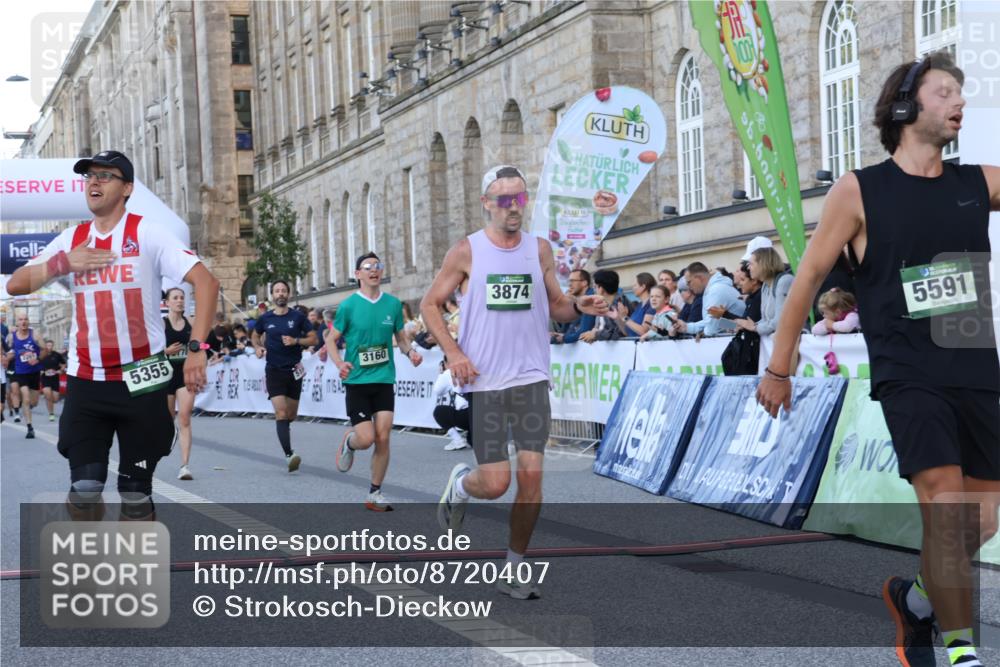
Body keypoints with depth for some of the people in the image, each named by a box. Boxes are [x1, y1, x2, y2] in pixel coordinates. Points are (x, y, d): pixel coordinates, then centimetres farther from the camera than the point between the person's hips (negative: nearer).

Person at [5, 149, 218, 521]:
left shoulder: (147, 232, -5)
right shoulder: (72, 239, 8)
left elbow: (205, 281, -13)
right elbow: (15, 285, 7)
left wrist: (196, 347, -23)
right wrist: (63, 263, -10)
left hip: (141, 381, -3)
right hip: (86, 382, 3)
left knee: (136, 494, 4)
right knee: (83, 491, -4)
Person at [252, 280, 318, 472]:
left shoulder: (298, 317, 0)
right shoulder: (265, 318, 3)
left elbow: (313, 339, 2)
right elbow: (255, 335, 21)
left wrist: (296, 341, -14)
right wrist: (258, 348, 0)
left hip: (294, 370, 1)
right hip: (274, 370, -1)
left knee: (291, 415, 12)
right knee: (281, 413, -16)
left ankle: (284, 428, 47)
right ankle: (289, 455, -23)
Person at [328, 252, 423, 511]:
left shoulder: (393, 304, 4)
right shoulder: (348, 306, -5)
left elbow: (401, 337, 14)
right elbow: (331, 339, 1)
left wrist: (410, 351, -7)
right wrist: (339, 363, -17)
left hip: (384, 380, 3)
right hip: (357, 380, -2)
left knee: (382, 438, -4)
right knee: (366, 438, -9)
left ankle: (375, 493, 10)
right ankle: (348, 442, 29)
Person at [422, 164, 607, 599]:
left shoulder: (539, 249, 8)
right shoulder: (466, 252, 0)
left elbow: (555, 305, 16)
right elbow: (430, 305, 5)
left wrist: (578, 307, -7)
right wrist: (453, 352, -9)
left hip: (531, 379, 3)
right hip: (483, 381, -3)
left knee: (531, 474, -4)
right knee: (495, 482, -7)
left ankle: (514, 569, 9)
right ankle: (460, 484, 30)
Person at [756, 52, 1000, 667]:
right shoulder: (859, 192, -2)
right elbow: (810, 277, 4)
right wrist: (778, 368, 5)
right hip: (909, 378, -4)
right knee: (945, 509, -18)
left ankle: (915, 597, 36)